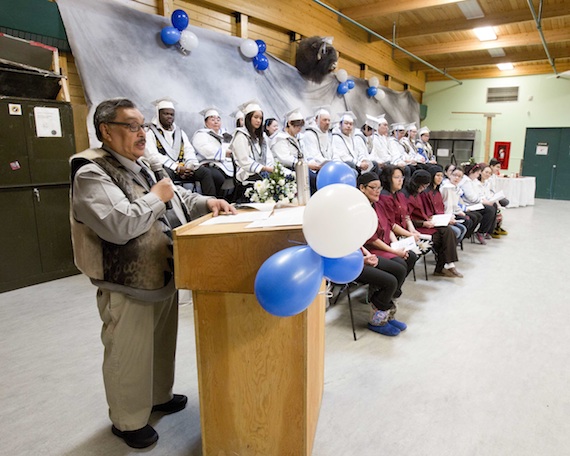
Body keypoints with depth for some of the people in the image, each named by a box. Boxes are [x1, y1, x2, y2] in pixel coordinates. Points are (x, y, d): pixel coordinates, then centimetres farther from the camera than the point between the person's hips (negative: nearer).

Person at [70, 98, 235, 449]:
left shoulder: (142, 166, 11)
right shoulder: (92, 174, -17)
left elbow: (178, 198, 17)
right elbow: (119, 225, -31)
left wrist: (206, 202, -1)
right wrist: (156, 197, -18)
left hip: (164, 276, 9)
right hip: (128, 286, -8)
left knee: (162, 345, 24)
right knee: (129, 357, 9)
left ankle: (159, 396, 46)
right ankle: (128, 421, 31)